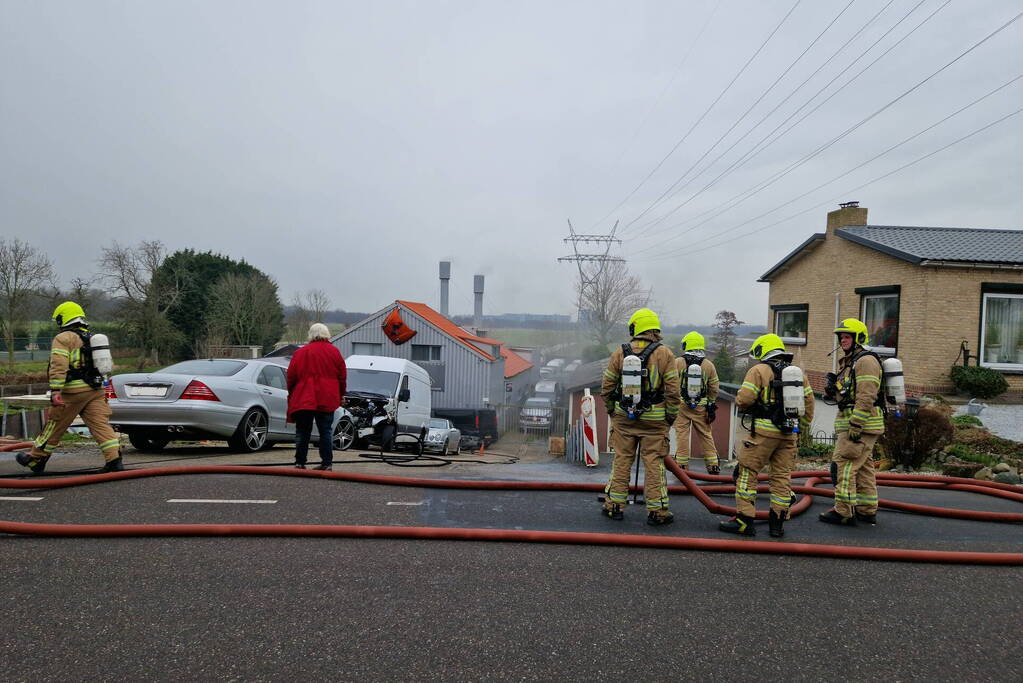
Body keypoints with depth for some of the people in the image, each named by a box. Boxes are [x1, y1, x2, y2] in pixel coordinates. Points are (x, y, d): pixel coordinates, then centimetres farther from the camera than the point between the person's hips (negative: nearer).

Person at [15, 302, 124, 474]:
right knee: (100, 424, -1)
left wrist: (55, 391, -21)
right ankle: (115, 459, -12)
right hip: (96, 389, 6)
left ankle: (35, 459, 23)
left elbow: (59, 366, -16)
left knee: (54, 424, 8)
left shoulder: (63, 338, -4)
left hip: (74, 391, -6)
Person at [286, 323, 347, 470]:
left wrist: (291, 394, 20)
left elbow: (291, 376, 5)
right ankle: (327, 462, 5)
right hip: (327, 400, 0)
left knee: (302, 432, 7)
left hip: (303, 399, 0)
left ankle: (300, 462, 6)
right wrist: (341, 395, 16)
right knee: (325, 431, 6)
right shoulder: (334, 352, 2)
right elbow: (342, 375, 5)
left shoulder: (300, 353, 2)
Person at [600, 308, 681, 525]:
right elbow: (673, 390, -7)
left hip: (623, 418, 2)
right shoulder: (664, 354, -5)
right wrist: (671, 417, 4)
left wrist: (612, 410, 17)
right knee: (654, 464, 5)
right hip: (654, 419, -2)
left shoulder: (620, 352, -1)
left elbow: (606, 387, 3)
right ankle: (657, 511, 10)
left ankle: (614, 505, 18)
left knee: (621, 461, 11)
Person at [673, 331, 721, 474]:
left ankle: (681, 464, 3)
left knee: (682, 434, 2)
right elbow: (714, 389, 7)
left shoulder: (677, 362, -4)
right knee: (706, 435, 11)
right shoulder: (709, 365, 3)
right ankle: (713, 465, 16)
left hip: (681, 404, -2)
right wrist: (712, 406, 15)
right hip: (701, 406, 2)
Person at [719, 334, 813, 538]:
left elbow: (743, 400, -12)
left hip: (764, 431, -6)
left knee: (747, 473, 0)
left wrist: (744, 406, 10)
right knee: (782, 476, 10)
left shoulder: (758, 370, -4)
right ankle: (777, 523, 13)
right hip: (789, 433, 6)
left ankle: (744, 521, 0)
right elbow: (808, 405, 16)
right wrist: (798, 429, 21)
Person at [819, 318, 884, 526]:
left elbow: (866, 396, -22)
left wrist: (856, 425, -25)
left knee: (844, 464, -10)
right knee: (863, 467, 13)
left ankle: (844, 512, -8)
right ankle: (867, 511, 20)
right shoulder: (848, 362, 20)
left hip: (861, 423, -10)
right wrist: (831, 390, 3)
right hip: (852, 423, 10)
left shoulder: (866, 360, -12)